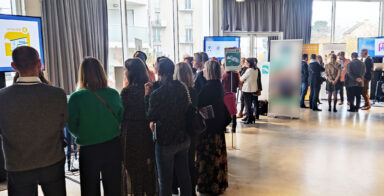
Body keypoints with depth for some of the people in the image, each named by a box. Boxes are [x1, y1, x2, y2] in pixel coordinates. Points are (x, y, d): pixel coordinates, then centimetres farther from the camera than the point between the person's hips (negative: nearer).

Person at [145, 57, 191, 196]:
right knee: (184, 175, 20)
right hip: (183, 139, 6)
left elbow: (150, 117, -10)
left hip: (165, 142, -6)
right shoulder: (182, 88, -4)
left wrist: (147, 95, -5)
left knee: (165, 179, 9)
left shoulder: (156, 94, -22)